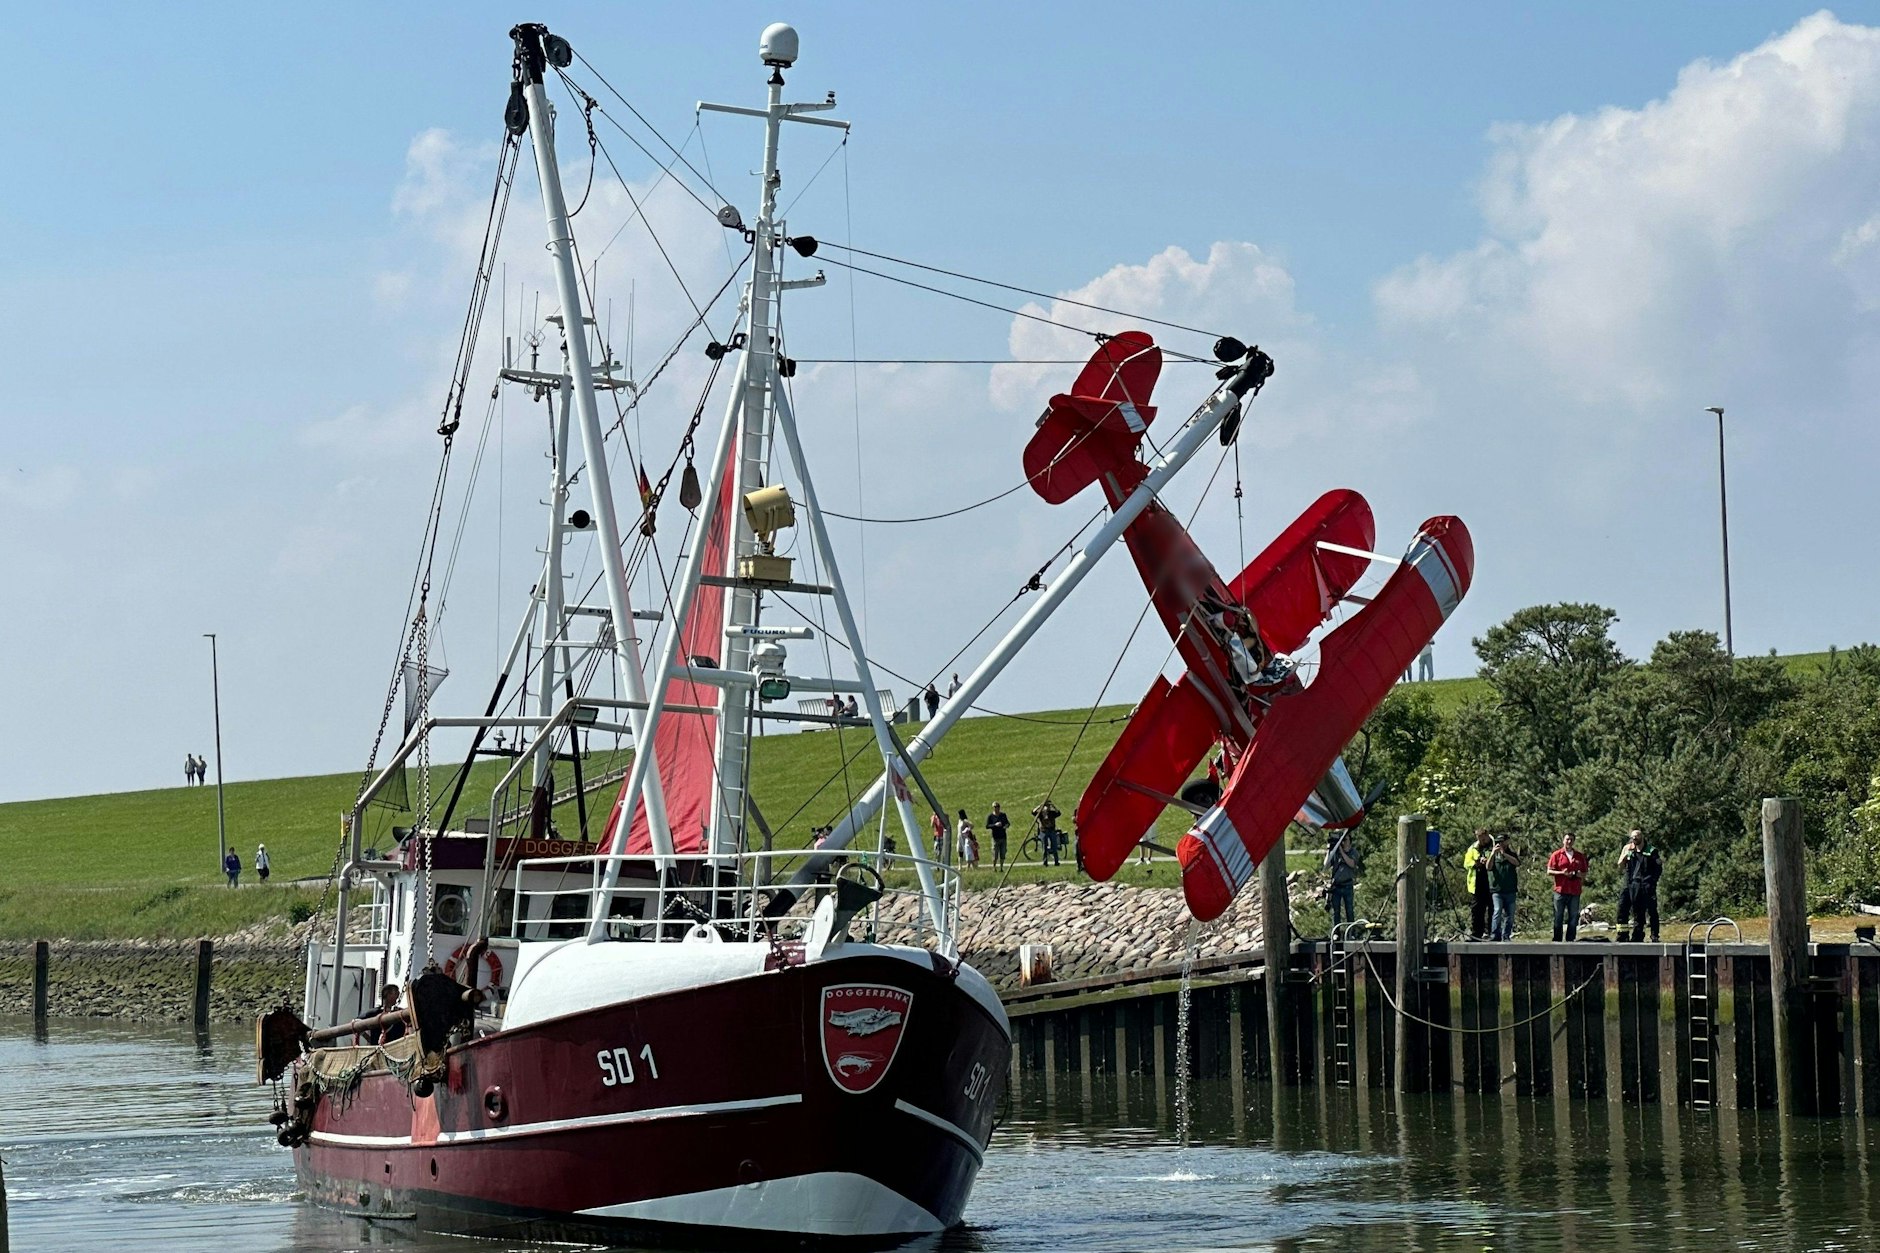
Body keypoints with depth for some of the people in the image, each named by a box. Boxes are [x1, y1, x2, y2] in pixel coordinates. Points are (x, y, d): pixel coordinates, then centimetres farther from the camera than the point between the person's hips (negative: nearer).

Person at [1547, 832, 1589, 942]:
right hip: (1560, 890, -3)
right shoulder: (1557, 854, 5)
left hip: (1575, 891, 3)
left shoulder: (1580, 856, 13)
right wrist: (1562, 873, -13)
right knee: (1558, 917, -2)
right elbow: (1549, 871, 2)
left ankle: (1570, 939, 6)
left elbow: (1584, 873, 18)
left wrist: (1580, 875, -5)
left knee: (1573, 917, 1)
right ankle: (1557, 940, 1)